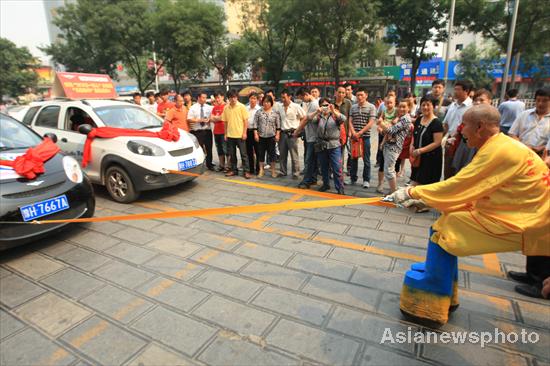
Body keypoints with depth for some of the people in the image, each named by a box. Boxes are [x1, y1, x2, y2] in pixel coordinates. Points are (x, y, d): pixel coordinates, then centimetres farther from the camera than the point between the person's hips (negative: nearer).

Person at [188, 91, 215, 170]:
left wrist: (209, 119, -11)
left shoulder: (209, 107, 8)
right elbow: (189, 119, -6)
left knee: (209, 148, 8)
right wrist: (199, 120, -16)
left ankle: (209, 164, 22)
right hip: (197, 131, -3)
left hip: (207, 130, 3)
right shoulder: (193, 108, -1)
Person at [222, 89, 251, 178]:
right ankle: (234, 170, 22)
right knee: (232, 154, 11)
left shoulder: (242, 106, -4)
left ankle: (246, 171, 6)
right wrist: (225, 134, 7)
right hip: (230, 135, 4)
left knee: (243, 154, 0)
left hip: (240, 135, -4)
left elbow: (246, 120, -4)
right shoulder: (226, 108, 5)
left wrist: (244, 132, -10)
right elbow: (225, 122, 10)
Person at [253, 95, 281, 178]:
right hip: (261, 136, 1)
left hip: (271, 136, -1)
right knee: (261, 153, 6)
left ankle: (273, 170, 14)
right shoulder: (258, 112, 4)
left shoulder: (275, 113, 2)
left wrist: (277, 134, -5)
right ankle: (261, 170, 17)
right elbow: (255, 124, 3)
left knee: (272, 153, 4)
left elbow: (278, 125, 2)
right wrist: (255, 134, -5)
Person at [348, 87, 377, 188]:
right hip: (354, 136, 3)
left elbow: (371, 123, -8)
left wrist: (360, 133, -15)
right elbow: (350, 121, 5)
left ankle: (366, 180, 12)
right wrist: (353, 133, -11)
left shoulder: (371, 107, -1)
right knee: (354, 157, 10)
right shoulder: (353, 107, 9)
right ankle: (352, 178, 21)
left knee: (366, 159, 2)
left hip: (365, 136, -3)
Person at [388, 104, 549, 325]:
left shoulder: (499, 151, -22)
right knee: (444, 225, 6)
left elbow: (456, 187, -22)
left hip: (520, 222, -9)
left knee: (443, 231, -13)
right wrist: (423, 199, 4)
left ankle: (431, 305, 0)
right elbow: (467, 189, 9)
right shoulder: (500, 145, 9)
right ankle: (445, 294, 19)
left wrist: (411, 192, -11)